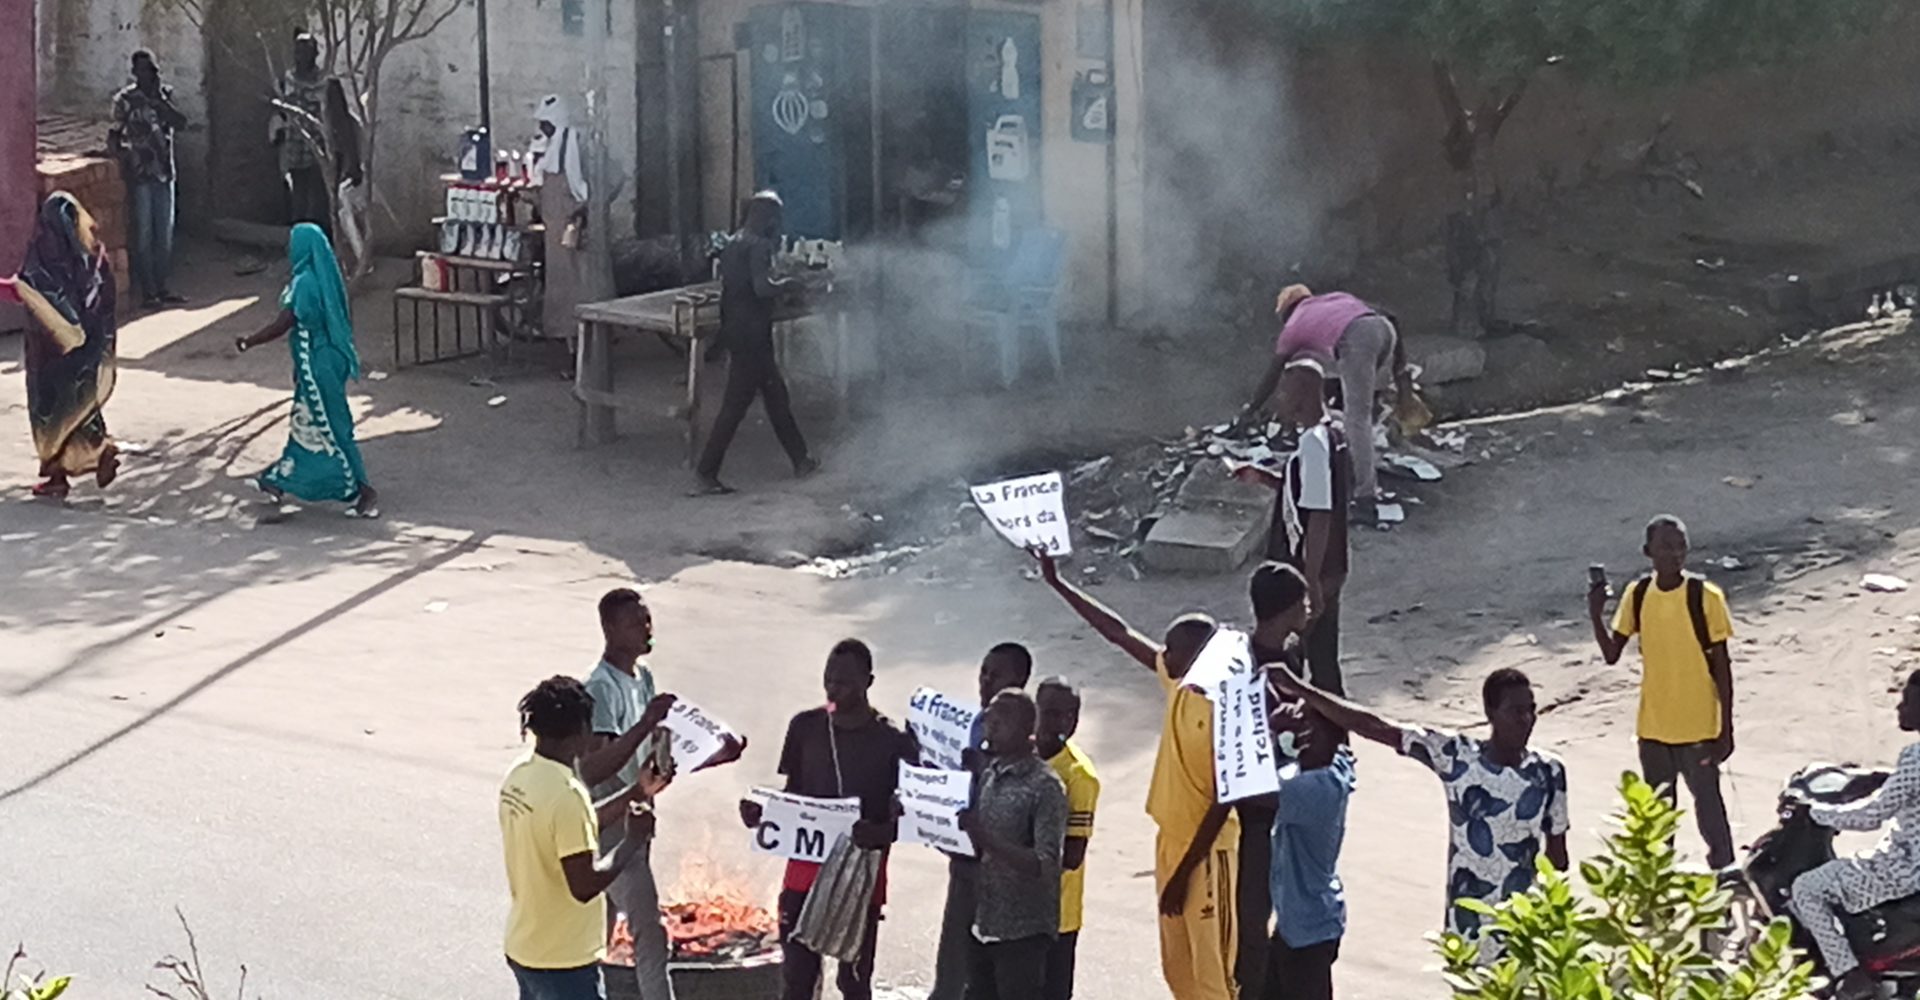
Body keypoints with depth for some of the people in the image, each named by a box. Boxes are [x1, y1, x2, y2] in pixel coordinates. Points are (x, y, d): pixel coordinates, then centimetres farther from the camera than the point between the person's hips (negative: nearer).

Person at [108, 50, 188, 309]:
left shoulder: (164, 95, 9)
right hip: (139, 173, -5)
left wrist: (159, 100, -14)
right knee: (143, 234, -2)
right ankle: (147, 291, 2)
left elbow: (180, 123, -6)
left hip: (163, 171, 5)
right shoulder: (125, 99, -5)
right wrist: (124, 153, -17)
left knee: (165, 234, 9)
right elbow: (115, 136, -4)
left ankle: (162, 288, 17)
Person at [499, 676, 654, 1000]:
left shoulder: (520, 775, 3)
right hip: (564, 961, -9)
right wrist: (633, 841, -14)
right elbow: (585, 885, -27)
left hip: (523, 949, 9)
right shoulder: (565, 794, -25)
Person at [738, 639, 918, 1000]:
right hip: (806, 868, 3)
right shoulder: (805, 727, 3)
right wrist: (762, 812, -9)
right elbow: (792, 794, 11)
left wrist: (880, 833, -26)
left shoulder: (893, 742, -8)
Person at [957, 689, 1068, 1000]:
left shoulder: (1045, 787, -15)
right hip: (982, 923, 8)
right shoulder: (988, 774, 8)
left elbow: (1044, 866, -22)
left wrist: (986, 838, -31)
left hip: (1022, 931, -8)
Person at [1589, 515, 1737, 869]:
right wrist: (1596, 615, -15)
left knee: (1708, 806, 4)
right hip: (1653, 729, 4)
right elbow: (1612, 654, 3)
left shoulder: (1705, 596, -11)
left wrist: (1727, 728, -8)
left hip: (1699, 728, -4)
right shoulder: (1637, 595, 0)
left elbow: (1722, 665, -7)